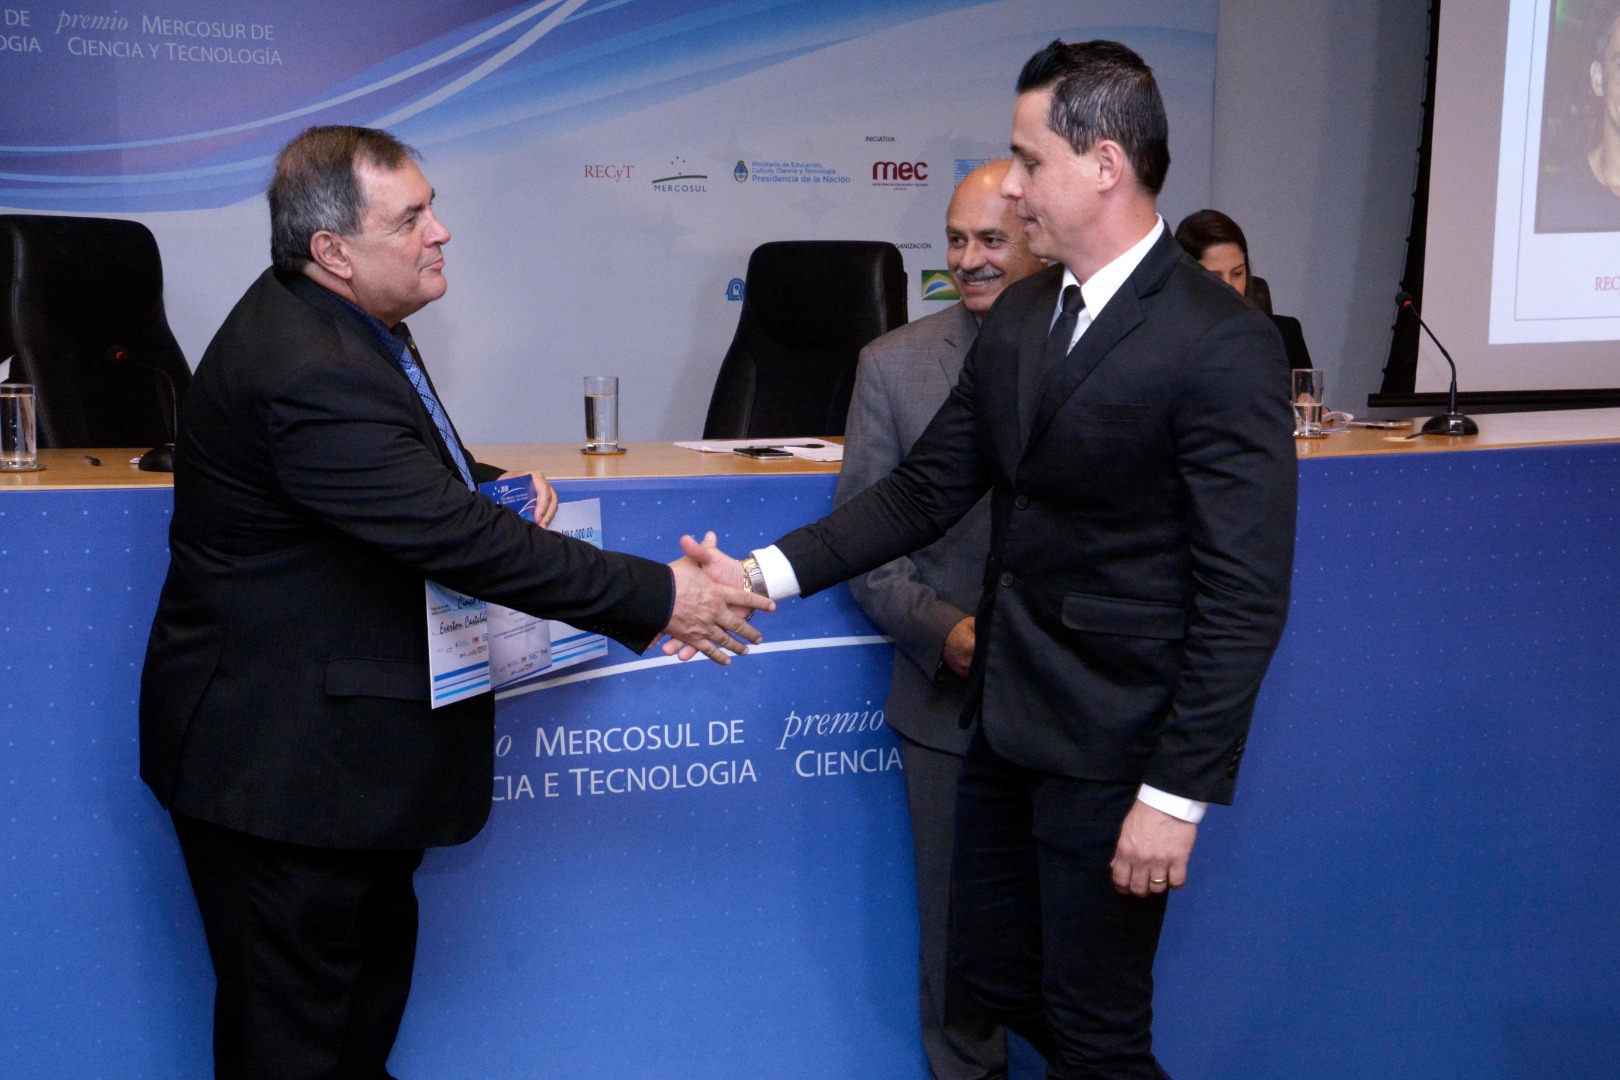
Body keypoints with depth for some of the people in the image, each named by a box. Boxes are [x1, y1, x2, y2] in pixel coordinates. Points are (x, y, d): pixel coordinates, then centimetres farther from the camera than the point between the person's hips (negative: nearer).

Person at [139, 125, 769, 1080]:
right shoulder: (307, 374, -28)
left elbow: (415, 472, 22)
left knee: (377, 956, 23)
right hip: (281, 755, -10)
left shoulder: (347, 322, 6)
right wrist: (658, 599, -27)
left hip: (348, 738, 10)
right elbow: (454, 537, -31)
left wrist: (489, 482, -1)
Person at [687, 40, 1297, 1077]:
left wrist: (1177, 795, -18)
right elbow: (925, 491, 8)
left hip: (1113, 746, -7)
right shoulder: (1019, 316, 7)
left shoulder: (1221, 343, -17)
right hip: (1007, 719, 8)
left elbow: (1245, 596, -18)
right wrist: (766, 573, -3)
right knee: (993, 971, 21)